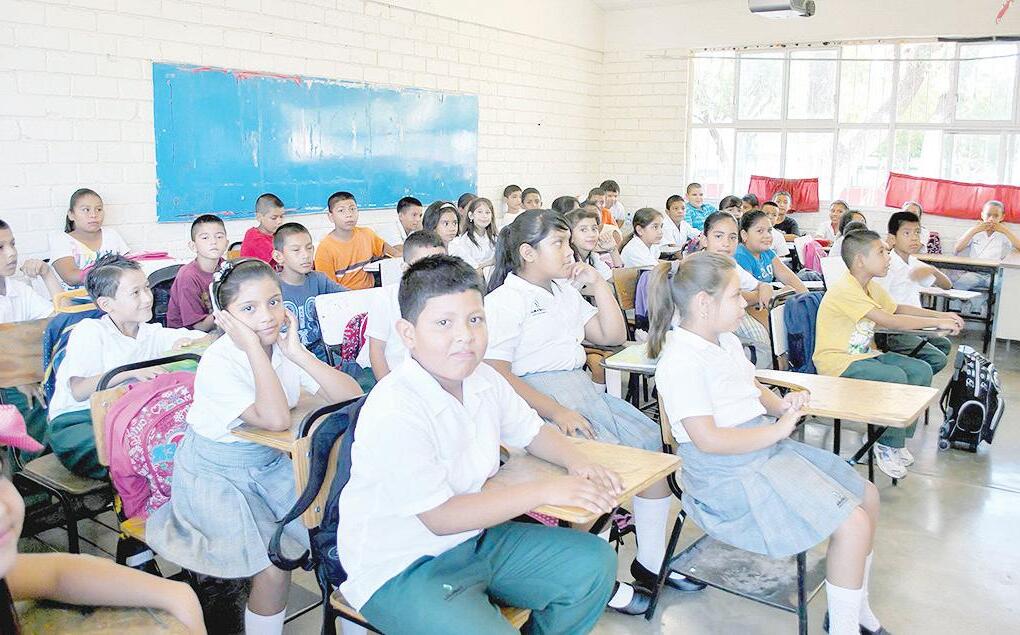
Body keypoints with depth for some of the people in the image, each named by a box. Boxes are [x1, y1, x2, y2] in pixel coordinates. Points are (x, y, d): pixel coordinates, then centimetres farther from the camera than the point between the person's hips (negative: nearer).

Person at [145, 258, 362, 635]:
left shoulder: (283, 347, -7)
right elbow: (276, 420, -38)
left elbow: (351, 396, -16)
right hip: (216, 475, -5)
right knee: (273, 571, -17)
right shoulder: (218, 363, -24)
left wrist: (298, 353, -24)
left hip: (270, 463, 6)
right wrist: (254, 346, -34)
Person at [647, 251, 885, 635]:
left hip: (767, 449, 11)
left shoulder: (725, 341, 9)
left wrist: (780, 404, 1)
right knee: (853, 524, -16)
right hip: (730, 476, -11)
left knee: (866, 495, 15)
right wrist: (777, 430, -19)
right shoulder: (681, 361, -21)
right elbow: (707, 439, -27)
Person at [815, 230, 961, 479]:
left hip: (864, 354, 10)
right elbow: (889, 321, -26)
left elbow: (897, 308, 25)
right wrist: (937, 323, -19)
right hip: (837, 362, -10)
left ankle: (898, 439, 7)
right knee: (895, 376, -27)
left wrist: (941, 315, 12)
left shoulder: (871, 287, 10)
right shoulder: (845, 290, -23)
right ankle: (887, 446, -8)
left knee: (922, 370, -2)